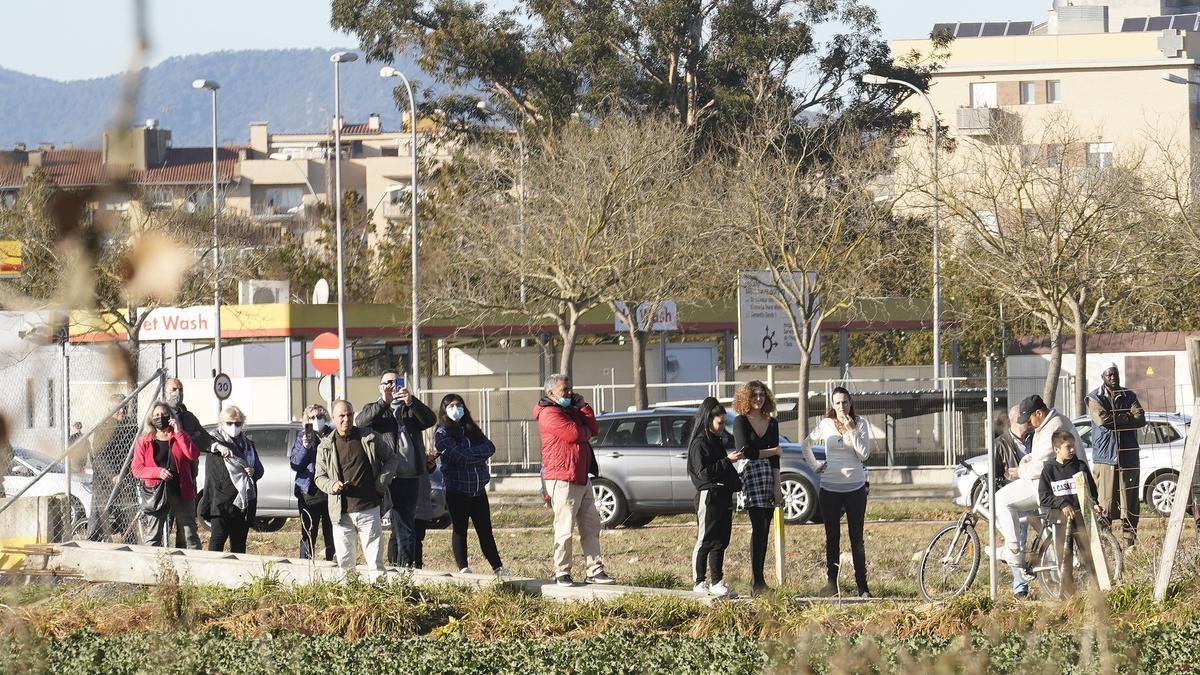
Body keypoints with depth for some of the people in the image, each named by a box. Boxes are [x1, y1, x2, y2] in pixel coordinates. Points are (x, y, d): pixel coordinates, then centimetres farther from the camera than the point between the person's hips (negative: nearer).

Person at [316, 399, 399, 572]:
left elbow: (391, 458, 14)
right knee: (344, 561, 5)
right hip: (341, 514, 1)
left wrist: (382, 481, -1)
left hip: (369, 510, -1)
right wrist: (332, 485, -9)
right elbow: (319, 477, 13)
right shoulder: (325, 447, 6)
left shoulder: (370, 438, 3)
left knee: (375, 561, -2)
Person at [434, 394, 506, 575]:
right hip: (457, 490, -5)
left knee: (485, 531, 7)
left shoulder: (472, 430, 14)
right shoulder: (442, 433, -4)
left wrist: (470, 454, -14)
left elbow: (490, 448, -2)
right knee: (460, 531, 0)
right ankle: (463, 569, 2)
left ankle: (498, 568, 8)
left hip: (478, 490, 5)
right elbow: (460, 457, -17)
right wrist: (480, 454, -5)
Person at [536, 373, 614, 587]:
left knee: (591, 526, 8)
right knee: (564, 529, -7)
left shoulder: (571, 410, 21)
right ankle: (561, 573, -2)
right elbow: (575, 434, -19)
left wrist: (583, 406, 3)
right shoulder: (549, 414, -11)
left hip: (582, 479, 10)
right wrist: (584, 431, 3)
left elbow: (592, 429, 14)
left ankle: (594, 571, 11)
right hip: (563, 480, -10)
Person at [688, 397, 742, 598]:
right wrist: (727, 460, -19)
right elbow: (703, 471, -19)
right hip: (708, 495, -9)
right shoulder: (699, 443, -9)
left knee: (721, 541, 8)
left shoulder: (716, 441, 19)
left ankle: (717, 582, 11)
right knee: (705, 541, -4)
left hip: (723, 495, 9)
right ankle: (700, 582, 0)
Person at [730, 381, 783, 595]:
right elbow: (745, 451, -9)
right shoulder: (740, 422, 1)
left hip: (767, 475, 5)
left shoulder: (772, 423, 14)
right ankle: (756, 580, -15)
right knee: (758, 527, -14)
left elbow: (775, 461, 11)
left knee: (764, 530, 3)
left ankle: (758, 580, 7)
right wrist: (772, 451, 1)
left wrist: (776, 487, 4)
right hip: (748, 473, -5)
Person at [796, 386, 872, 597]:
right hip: (830, 488, 1)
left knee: (857, 537, -1)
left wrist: (851, 430, -13)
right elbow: (806, 444, 20)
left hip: (855, 487, -1)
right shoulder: (826, 424, 5)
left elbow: (864, 454, -8)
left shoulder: (859, 424, 1)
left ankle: (862, 585, 0)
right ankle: (831, 583, 8)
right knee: (832, 537, 4)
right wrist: (814, 465, 9)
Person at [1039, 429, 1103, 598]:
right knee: (1064, 559, 0)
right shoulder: (1049, 470, 2)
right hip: (1061, 519, -1)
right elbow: (1044, 497, 0)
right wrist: (1062, 505, -13)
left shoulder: (1081, 466, 6)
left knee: (1090, 555, -2)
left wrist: (1094, 505, -7)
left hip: (1082, 516, 1)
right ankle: (1067, 595, 5)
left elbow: (1092, 490, 12)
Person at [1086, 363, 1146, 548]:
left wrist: (1115, 420, -10)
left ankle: (1130, 542, 7)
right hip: (1105, 457, -3)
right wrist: (1126, 418, -7)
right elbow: (1102, 419, -15)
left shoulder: (1129, 396, 12)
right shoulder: (1094, 398, 3)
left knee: (1130, 503, 3)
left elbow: (1140, 419, -3)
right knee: (1105, 503, -7)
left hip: (1129, 456, 3)